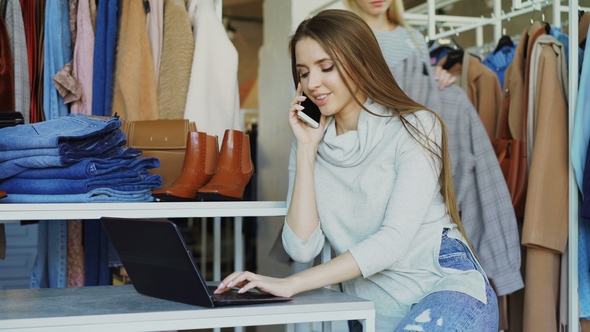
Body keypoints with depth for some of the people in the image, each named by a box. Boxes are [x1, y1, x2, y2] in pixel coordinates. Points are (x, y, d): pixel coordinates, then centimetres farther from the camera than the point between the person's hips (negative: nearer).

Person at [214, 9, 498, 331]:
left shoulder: (415, 127, -7)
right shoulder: (312, 142, 6)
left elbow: (395, 239, -17)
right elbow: (302, 248, -4)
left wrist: (291, 285, -21)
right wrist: (306, 148, -7)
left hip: (447, 290, -3)